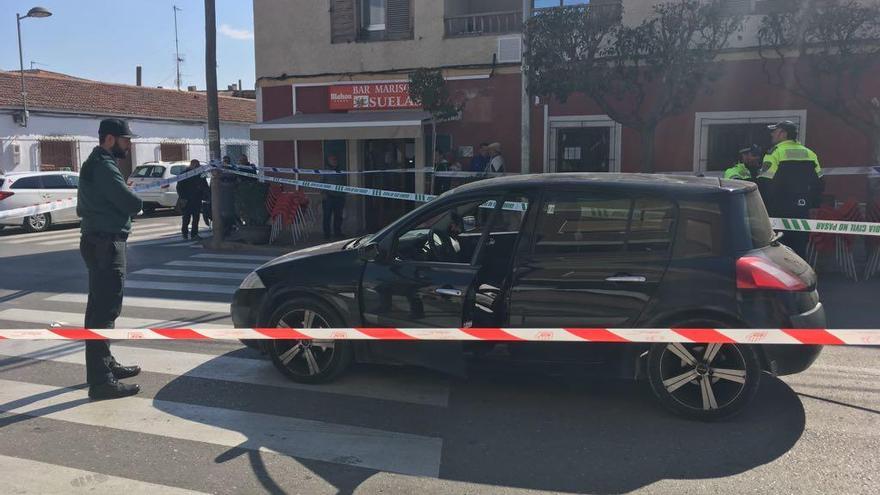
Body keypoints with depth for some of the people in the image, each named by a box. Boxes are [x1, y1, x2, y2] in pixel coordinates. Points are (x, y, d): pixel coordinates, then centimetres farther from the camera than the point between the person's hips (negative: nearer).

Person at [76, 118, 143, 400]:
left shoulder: (94, 164, 17)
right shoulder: (104, 167, -16)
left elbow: (82, 206, 23)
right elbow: (133, 204, -21)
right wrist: (132, 200, 1)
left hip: (97, 242, 11)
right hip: (105, 244, -11)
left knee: (99, 307, 18)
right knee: (106, 310, -11)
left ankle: (104, 364, 31)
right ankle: (100, 381, -10)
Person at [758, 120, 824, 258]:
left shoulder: (775, 153, -10)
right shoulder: (809, 154, 11)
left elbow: (764, 184, -16)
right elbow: (819, 183, 14)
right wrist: (811, 204, 21)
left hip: (780, 211, -6)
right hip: (802, 212, 6)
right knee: (799, 249, 13)